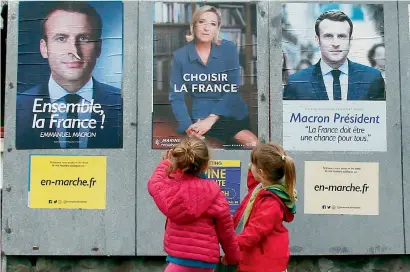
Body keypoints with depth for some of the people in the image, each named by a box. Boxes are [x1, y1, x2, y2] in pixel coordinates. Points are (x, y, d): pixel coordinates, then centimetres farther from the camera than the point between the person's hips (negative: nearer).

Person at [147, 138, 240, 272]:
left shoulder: (169, 187, -9)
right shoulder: (213, 193, -11)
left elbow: (154, 183, 17)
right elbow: (226, 230, -1)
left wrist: (166, 163, 31)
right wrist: (233, 257, 15)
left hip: (181, 257, -1)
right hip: (206, 259, 2)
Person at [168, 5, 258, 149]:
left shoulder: (228, 48, -1)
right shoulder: (180, 56, 0)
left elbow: (233, 89, -6)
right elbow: (176, 97, -1)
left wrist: (211, 119, -17)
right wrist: (188, 127, -17)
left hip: (234, 115, 2)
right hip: (200, 118, -2)